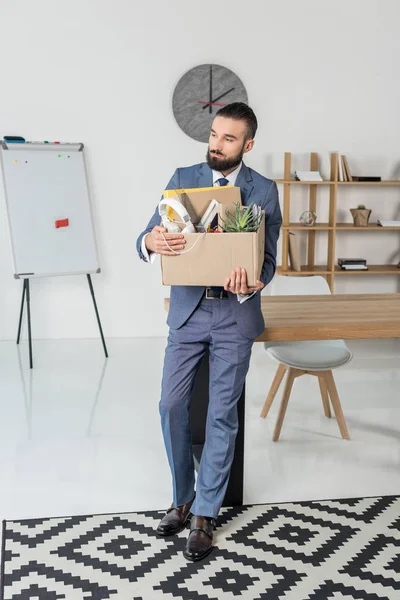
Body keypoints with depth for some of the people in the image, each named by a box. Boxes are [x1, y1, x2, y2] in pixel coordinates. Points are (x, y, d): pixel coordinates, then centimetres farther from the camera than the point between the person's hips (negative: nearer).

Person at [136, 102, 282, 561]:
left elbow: (268, 259, -4)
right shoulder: (183, 178, 1)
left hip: (235, 313, -2)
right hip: (188, 308, 2)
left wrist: (251, 286, -28)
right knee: (171, 405, 2)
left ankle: (205, 514, 17)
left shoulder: (264, 191, -3)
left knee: (222, 414, 3)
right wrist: (151, 241, -27)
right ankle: (182, 497, 24)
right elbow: (146, 241, -2)